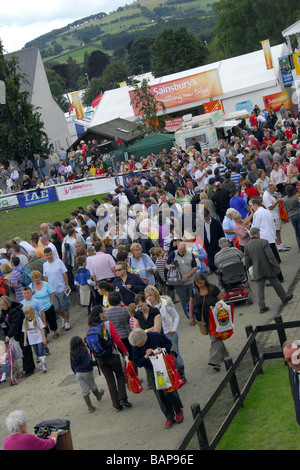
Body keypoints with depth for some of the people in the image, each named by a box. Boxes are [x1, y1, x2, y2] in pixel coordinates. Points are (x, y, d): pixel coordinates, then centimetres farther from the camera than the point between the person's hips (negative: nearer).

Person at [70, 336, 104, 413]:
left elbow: (72, 367, 4)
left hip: (78, 374, 4)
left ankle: (90, 407, 8)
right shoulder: (84, 352, -20)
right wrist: (95, 362, -9)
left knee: (84, 390, 7)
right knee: (92, 386, 21)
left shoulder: (72, 354, -3)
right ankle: (98, 396, 48)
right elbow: (88, 363, -24)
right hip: (87, 372, -4)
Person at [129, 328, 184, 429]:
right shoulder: (136, 346, -12)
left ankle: (178, 410, 22)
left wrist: (163, 349, -22)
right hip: (151, 372, 2)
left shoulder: (155, 336, -17)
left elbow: (169, 343, -2)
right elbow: (137, 363, -8)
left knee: (169, 390, -5)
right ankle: (170, 417, 16)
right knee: (160, 395, 2)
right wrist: (146, 356, -25)